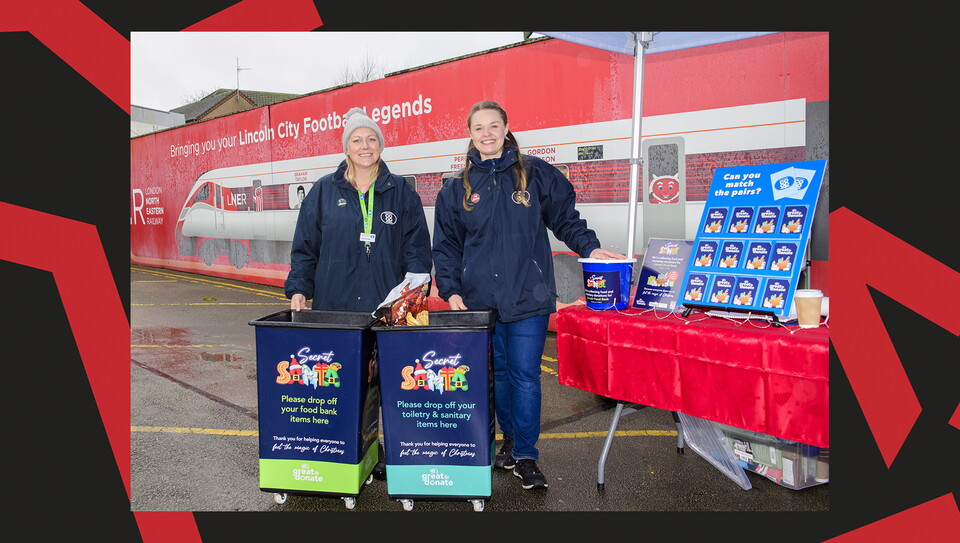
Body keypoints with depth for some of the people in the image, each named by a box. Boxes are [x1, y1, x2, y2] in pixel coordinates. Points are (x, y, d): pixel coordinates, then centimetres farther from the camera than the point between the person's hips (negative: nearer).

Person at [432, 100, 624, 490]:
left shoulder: (536, 174, 5)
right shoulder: (457, 188, 9)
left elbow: (565, 218, 10)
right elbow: (446, 246, 9)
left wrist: (590, 248, -5)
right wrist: (451, 291, -2)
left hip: (528, 296, -2)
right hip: (480, 300, 2)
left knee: (525, 376, -1)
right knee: (497, 373, 12)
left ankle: (525, 457, 11)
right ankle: (510, 439, 31)